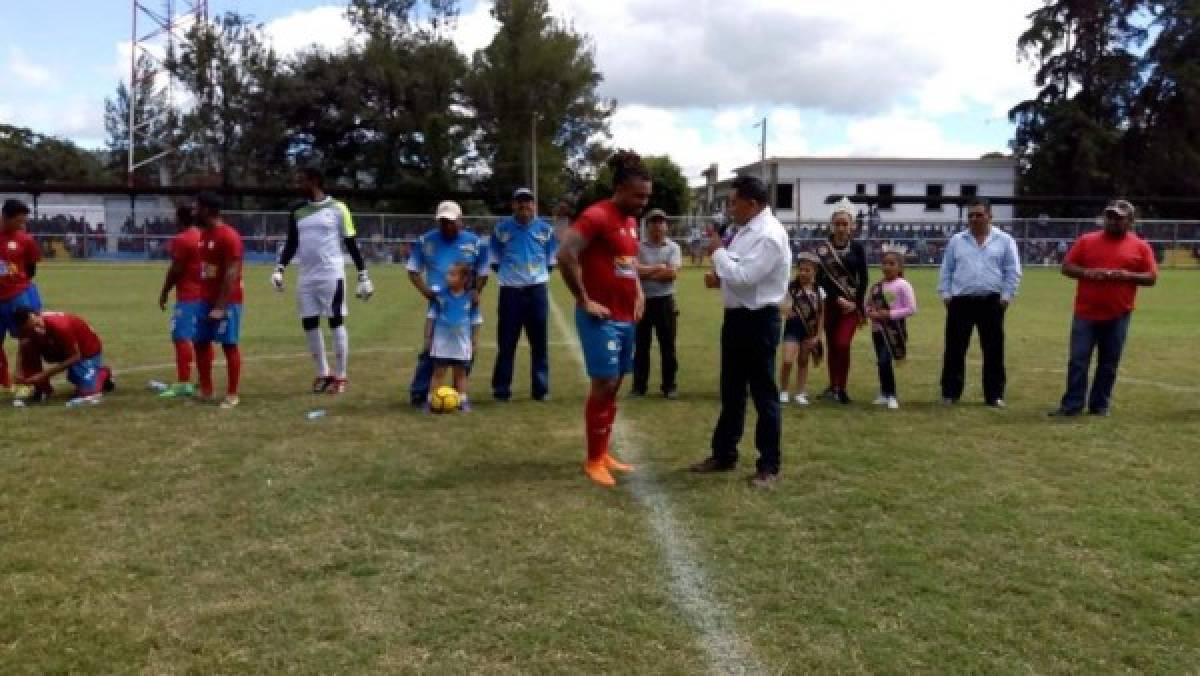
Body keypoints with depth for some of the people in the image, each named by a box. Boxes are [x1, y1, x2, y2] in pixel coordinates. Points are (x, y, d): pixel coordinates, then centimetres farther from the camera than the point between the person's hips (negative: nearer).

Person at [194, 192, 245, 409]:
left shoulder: (229, 237, -17)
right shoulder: (204, 235, 12)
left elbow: (231, 275, -20)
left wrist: (220, 306, -23)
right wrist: (203, 299, 14)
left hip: (226, 302, -9)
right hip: (206, 300, 9)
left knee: (229, 345, -2)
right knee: (201, 342, 11)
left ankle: (232, 394, 5)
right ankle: (205, 390, 22)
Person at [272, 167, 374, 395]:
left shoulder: (337, 208, -3)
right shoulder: (297, 212, 11)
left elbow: (352, 244, 0)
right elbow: (291, 244, 15)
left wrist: (364, 276, -2)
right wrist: (279, 269, 1)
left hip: (331, 275, -5)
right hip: (306, 278, 5)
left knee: (336, 323, -2)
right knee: (309, 325, 6)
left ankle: (341, 376, 7)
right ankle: (322, 374, 19)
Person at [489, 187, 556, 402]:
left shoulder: (545, 229, 3)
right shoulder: (501, 229, 0)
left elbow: (552, 259, 12)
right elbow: (493, 259, 9)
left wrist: (540, 273, 5)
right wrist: (505, 274, 5)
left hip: (537, 290, 1)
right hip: (510, 291, -1)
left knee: (539, 342, 6)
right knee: (506, 342, 2)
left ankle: (540, 388, 16)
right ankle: (501, 389, 11)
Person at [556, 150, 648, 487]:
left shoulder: (631, 220, 13)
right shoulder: (596, 216, -15)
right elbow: (565, 255, -24)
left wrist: (638, 294, 15)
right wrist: (583, 300, -19)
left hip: (626, 317, 8)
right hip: (601, 317, -8)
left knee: (614, 386, 12)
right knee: (604, 385, -5)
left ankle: (604, 452, 23)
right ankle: (593, 461, 7)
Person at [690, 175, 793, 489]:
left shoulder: (769, 234, -19)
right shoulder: (746, 230, 11)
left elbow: (745, 277, -25)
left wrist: (718, 253, -13)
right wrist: (719, 277, 1)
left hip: (758, 321, -10)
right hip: (737, 317, 10)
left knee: (763, 393, 1)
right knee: (731, 391, 17)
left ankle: (769, 465, 12)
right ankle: (724, 454, 29)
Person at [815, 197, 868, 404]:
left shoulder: (857, 248, -1)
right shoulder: (823, 248, -2)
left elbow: (863, 279, -1)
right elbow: (821, 279, -7)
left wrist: (858, 305, -8)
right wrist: (839, 299, -15)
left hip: (852, 304, -1)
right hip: (831, 303, 2)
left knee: (842, 344, -13)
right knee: (832, 346, 10)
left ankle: (841, 387, -1)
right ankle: (833, 386, 23)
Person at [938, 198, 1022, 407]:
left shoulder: (1004, 240, 4)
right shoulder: (956, 240, 9)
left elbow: (1013, 272, 2)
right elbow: (946, 270, 11)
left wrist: (1005, 297, -5)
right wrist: (946, 295, 2)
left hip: (991, 302, -1)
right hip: (961, 302, 1)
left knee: (994, 351, 3)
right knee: (954, 349, 2)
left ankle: (994, 395, 12)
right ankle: (950, 393, 10)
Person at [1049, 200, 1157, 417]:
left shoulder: (1140, 246, 4)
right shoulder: (1086, 240, 6)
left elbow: (1151, 277, 3)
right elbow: (1067, 267, 5)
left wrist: (1125, 275, -14)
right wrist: (1087, 273, -13)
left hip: (1117, 316, 0)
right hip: (1085, 314, 0)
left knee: (1108, 363, 6)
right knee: (1078, 360, -2)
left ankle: (1100, 405, 15)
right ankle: (1071, 405, 2)